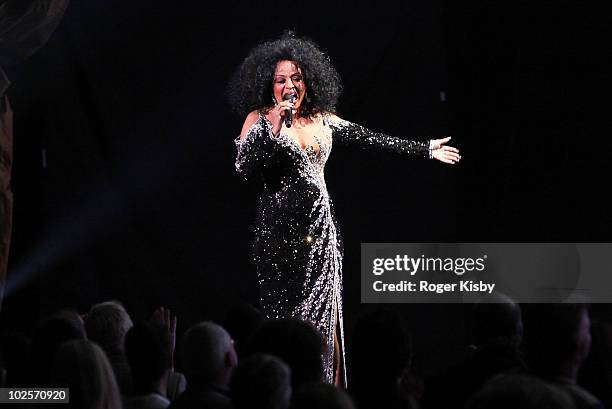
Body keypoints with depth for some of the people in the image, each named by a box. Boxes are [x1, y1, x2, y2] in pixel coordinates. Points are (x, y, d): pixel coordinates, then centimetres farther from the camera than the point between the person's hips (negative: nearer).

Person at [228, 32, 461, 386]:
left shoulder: (322, 119, 12)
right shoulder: (259, 119, -1)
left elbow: (370, 139, 19)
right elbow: (244, 168, -13)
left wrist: (425, 149, 22)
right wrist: (272, 129, -22)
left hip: (320, 226, 4)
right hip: (282, 230, -4)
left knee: (321, 316, 2)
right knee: (287, 316, -5)